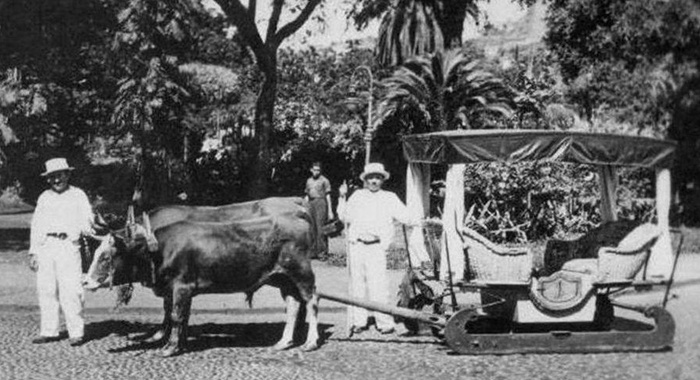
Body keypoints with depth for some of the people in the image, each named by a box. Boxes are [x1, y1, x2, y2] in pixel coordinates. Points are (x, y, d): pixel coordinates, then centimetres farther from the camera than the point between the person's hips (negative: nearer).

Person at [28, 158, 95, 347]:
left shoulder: (78, 195, 8)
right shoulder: (44, 197, 17)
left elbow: (87, 218, 2)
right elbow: (36, 225, 19)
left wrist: (85, 227, -21)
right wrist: (33, 252, 14)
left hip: (68, 245, -4)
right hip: (45, 246, 4)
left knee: (70, 290, -9)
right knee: (45, 290, 4)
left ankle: (76, 332, -5)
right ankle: (49, 331, 12)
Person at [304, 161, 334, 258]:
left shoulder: (324, 180, 2)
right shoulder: (309, 181, 18)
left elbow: (328, 196, 1)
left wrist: (330, 211, -4)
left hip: (321, 202, -5)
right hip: (311, 204, 5)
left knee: (320, 228, -10)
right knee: (312, 229, 3)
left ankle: (322, 251, -8)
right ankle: (313, 251, 7)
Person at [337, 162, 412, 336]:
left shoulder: (389, 198, 13)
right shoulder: (357, 196, 17)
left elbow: (406, 217, 8)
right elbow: (345, 217, 15)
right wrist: (342, 198, 8)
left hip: (376, 246, -2)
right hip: (355, 245, 2)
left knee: (378, 285, -10)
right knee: (357, 283, 5)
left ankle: (385, 322, -5)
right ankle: (359, 321, 13)